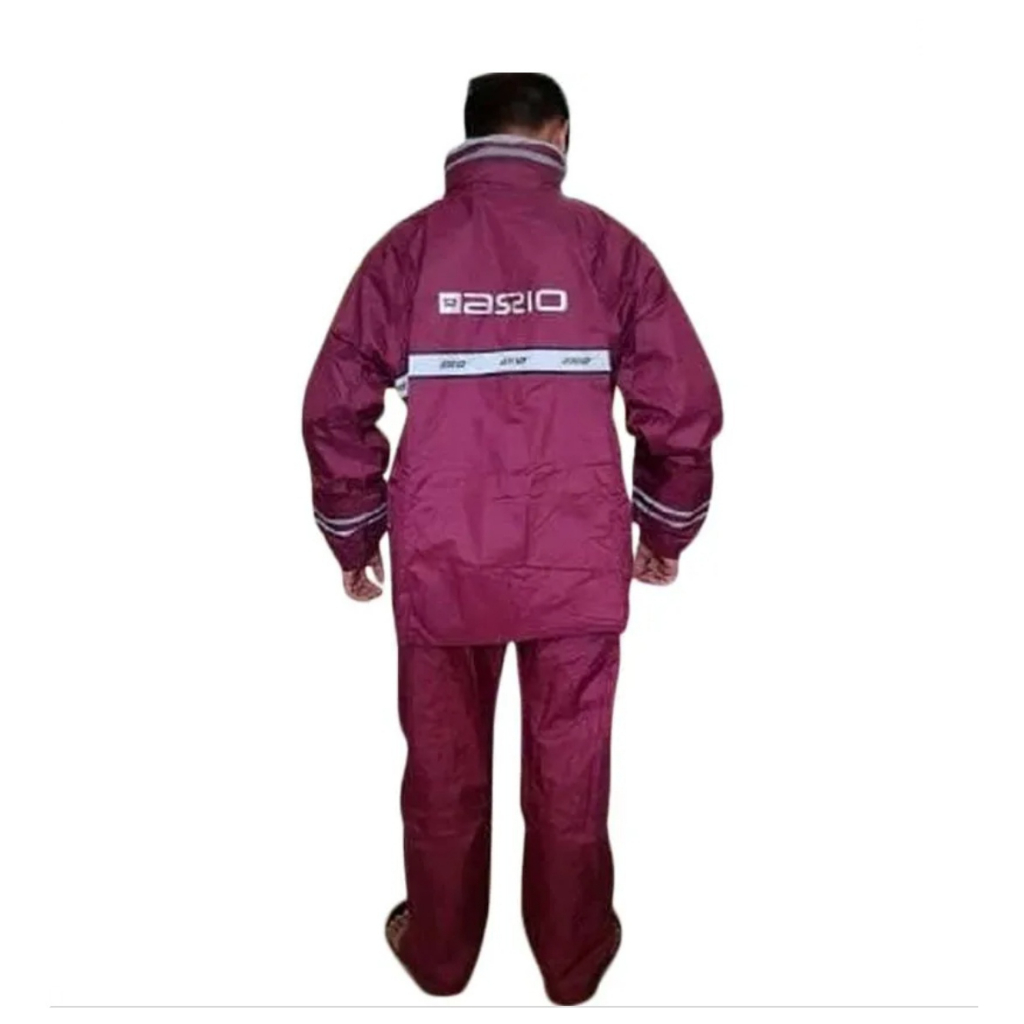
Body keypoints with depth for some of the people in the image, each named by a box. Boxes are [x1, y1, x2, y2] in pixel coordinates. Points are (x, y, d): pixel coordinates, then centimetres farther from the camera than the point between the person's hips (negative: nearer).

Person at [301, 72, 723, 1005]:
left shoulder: (410, 245, 1)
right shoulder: (604, 243, -1)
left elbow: (335, 407, -2)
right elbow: (686, 405, -4)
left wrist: (354, 536, 10)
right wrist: (667, 528, 11)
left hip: (439, 557, 1)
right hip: (579, 558, 0)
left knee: (443, 768, 18)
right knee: (570, 770, 16)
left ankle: (438, 952, 38)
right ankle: (573, 957, 35)